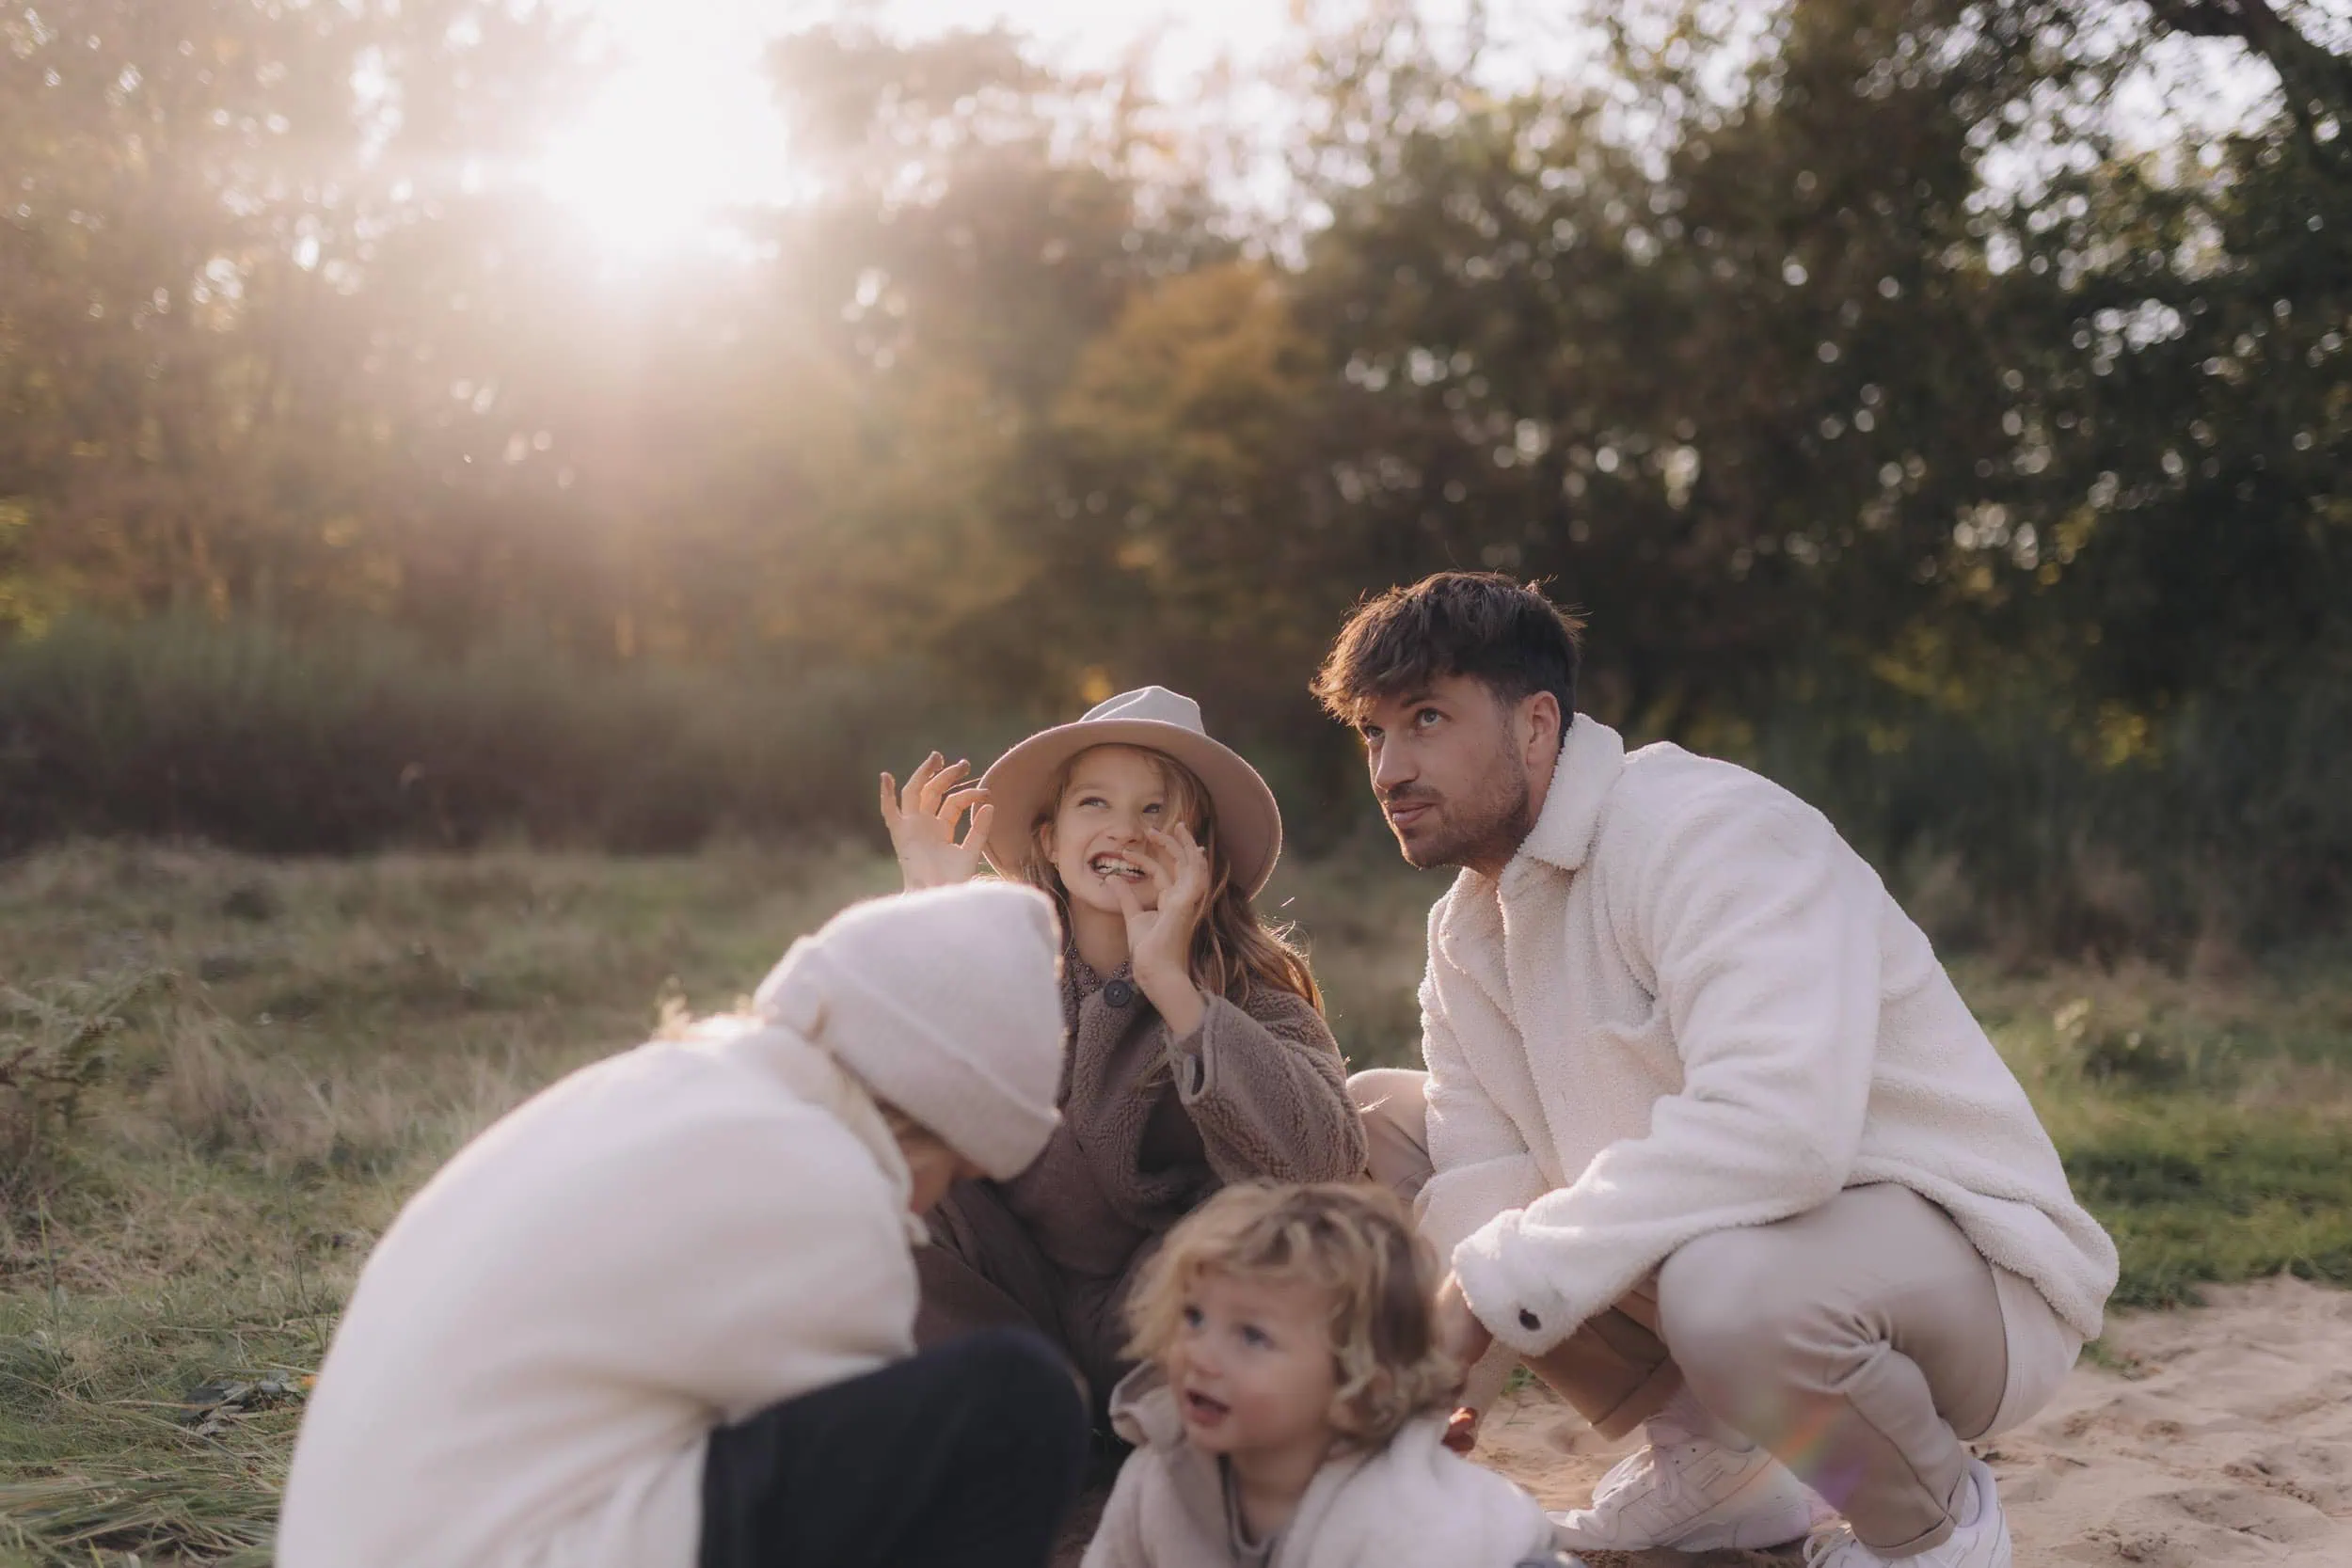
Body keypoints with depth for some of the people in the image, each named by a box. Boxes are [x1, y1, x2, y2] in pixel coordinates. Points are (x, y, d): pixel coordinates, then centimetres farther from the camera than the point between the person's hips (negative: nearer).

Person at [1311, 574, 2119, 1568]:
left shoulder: (1708, 830, -23)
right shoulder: (1468, 927, 5)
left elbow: (1776, 1125, -38)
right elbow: (1483, 1176, -1)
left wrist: (1490, 1289, -33)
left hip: (1962, 1256, -8)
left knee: (1735, 1279, -42)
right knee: (1375, 1116, 3)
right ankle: (1709, 1457, 8)